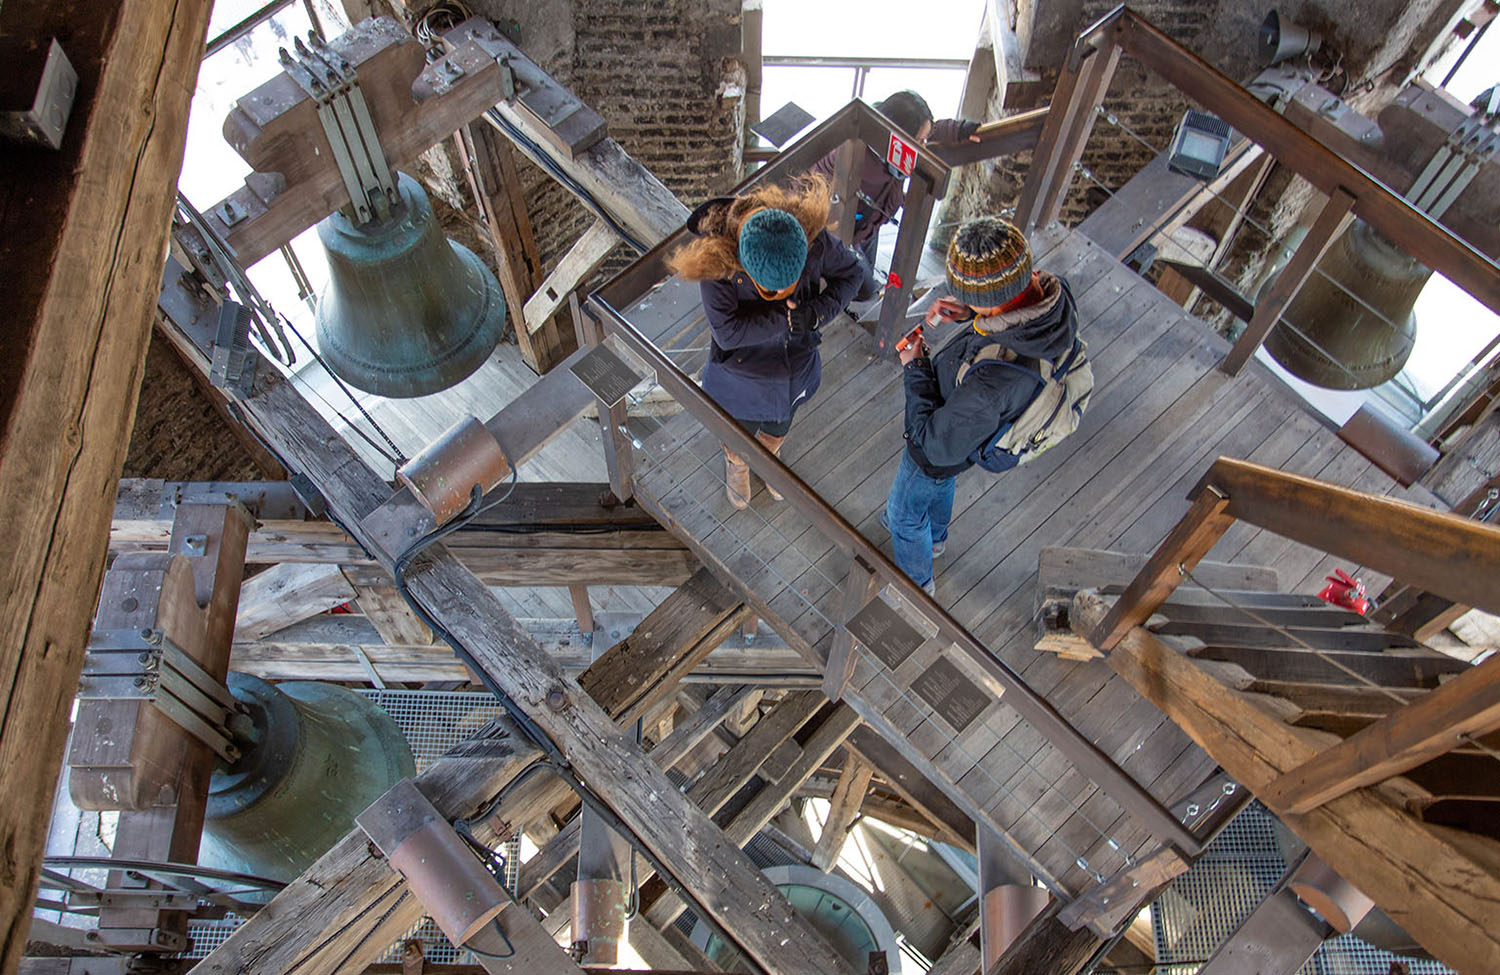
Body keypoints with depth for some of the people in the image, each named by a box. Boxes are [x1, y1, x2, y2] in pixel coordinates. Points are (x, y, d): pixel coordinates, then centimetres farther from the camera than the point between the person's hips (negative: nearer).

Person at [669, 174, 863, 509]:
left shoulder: (814, 241, -30)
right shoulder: (718, 260, -37)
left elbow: (849, 274, -10)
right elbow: (727, 333, -36)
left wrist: (818, 312, -26)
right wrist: (787, 318, -36)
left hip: (795, 370, 2)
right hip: (740, 377, -2)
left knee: (778, 428, 33)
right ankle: (735, 463, 65)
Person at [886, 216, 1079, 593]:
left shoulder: (991, 382, -51)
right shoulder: (1052, 291, -30)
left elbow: (937, 444, -32)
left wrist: (915, 369, -23)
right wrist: (973, 312, -17)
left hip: (946, 442, -7)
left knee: (905, 513, 25)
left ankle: (915, 582, 55)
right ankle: (935, 537, 69)